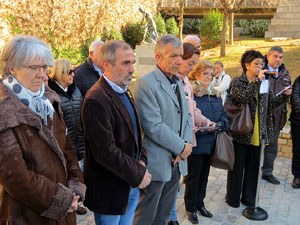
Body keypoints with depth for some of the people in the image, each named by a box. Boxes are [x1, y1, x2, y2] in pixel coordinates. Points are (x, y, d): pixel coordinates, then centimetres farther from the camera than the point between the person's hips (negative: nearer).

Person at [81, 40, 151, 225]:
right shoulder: (96, 100, -23)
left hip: (132, 186, 8)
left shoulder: (124, 92, 7)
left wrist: (142, 161, -1)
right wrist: (138, 175, -15)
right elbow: (105, 151, -25)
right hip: (110, 190, -8)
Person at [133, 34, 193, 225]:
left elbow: (186, 116, 13)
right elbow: (153, 127, -22)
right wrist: (182, 147, -13)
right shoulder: (145, 84, -16)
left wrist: (187, 144, -5)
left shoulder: (178, 83, 11)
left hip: (176, 162, 8)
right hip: (156, 164, -7)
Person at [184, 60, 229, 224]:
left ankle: (199, 204, 35)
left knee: (204, 175, 18)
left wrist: (221, 124, -8)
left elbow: (224, 114, 14)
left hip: (211, 143, 7)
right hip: (196, 143, -6)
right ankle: (191, 208, 24)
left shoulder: (215, 95, 11)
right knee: (193, 176, 7)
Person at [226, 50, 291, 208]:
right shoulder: (238, 81, -8)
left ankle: (249, 198, 31)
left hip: (257, 134, 6)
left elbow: (271, 103, 12)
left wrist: (284, 95, -4)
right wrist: (257, 81, -27)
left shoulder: (264, 82, 9)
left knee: (253, 167, 15)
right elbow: (242, 97, -28)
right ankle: (233, 198, 24)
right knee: (237, 166, 8)